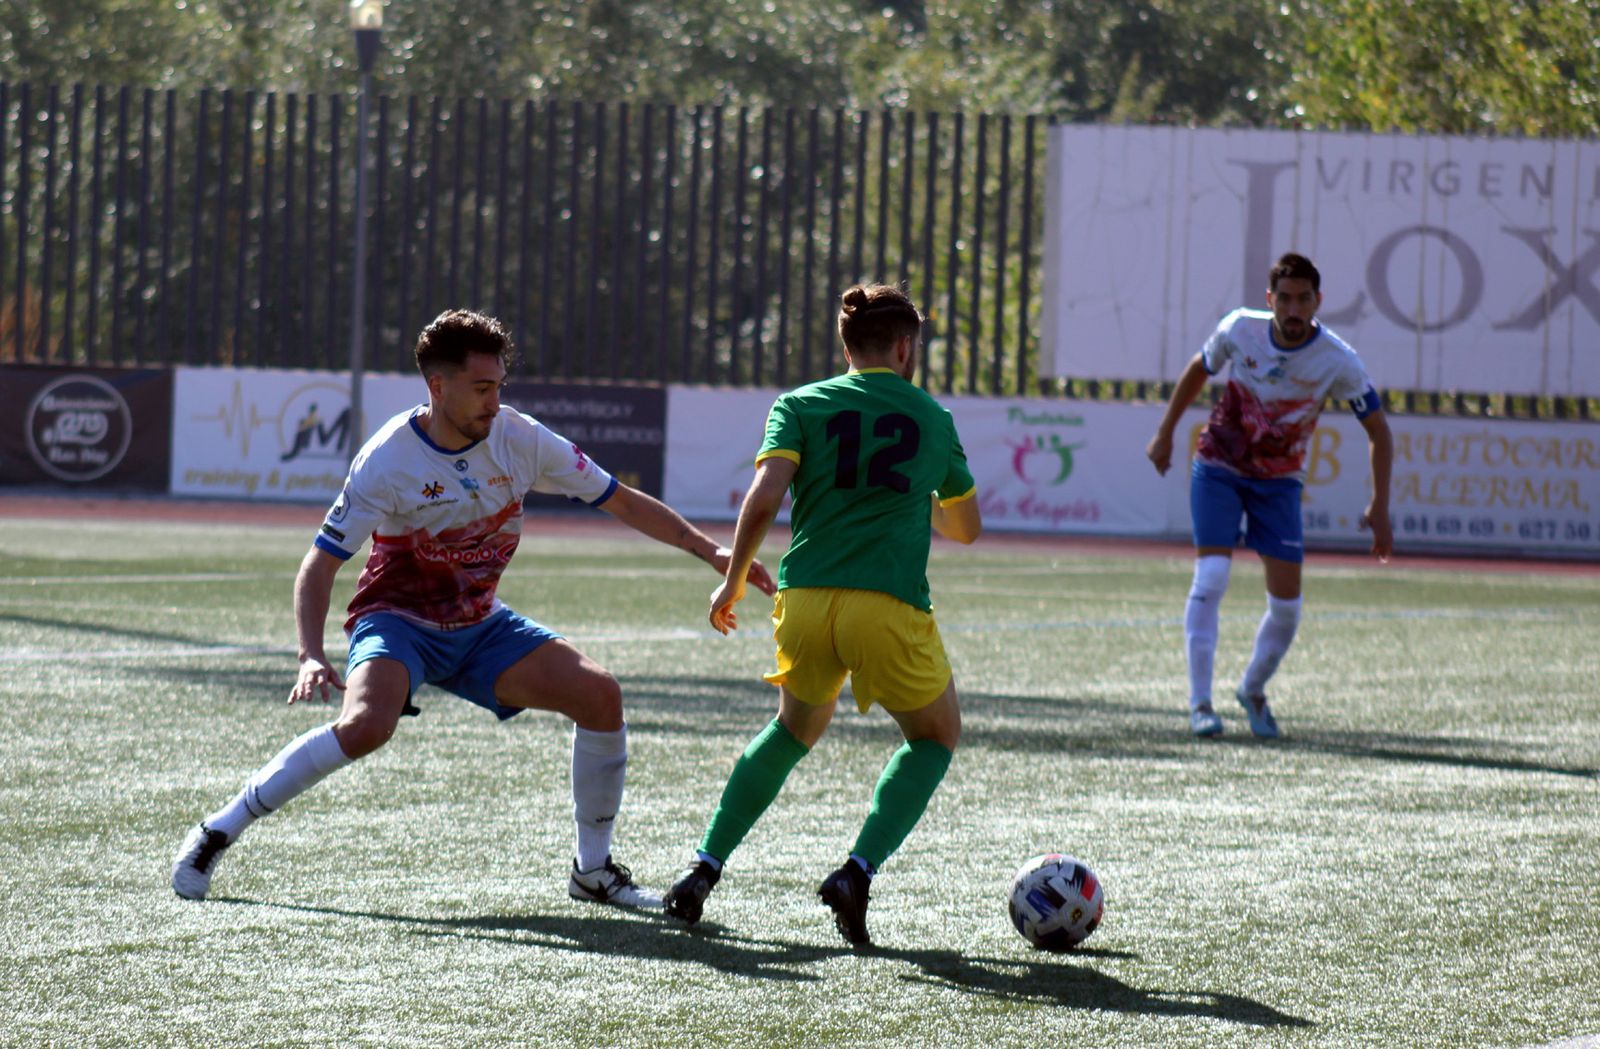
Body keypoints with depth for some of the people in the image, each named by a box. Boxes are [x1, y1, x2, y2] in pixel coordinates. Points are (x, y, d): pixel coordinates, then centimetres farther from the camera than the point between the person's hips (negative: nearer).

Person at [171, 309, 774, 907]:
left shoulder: (519, 439, -8)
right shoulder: (388, 460, -20)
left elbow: (620, 501, 2)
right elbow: (319, 566, -18)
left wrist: (711, 552, -1)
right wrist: (311, 657, -33)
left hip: (481, 626, 5)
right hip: (398, 620, -5)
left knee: (600, 695, -13)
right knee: (366, 725, -34)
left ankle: (593, 870, 4)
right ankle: (218, 833, -20)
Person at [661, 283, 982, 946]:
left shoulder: (801, 406, 11)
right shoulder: (932, 418, 15)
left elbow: (764, 498, -6)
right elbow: (966, 527, 27)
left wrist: (733, 581, 6)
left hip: (804, 598, 2)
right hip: (889, 604, -2)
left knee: (798, 726, 29)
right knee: (935, 737, 21)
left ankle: (703, 869, 20)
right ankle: (858, 871, -1)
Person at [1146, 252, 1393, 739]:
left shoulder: (1338, 361, -17)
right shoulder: (1239, 329, -14)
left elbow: (1378, 431, -6)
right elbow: (1199, 370, 8)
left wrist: (1379, 508, -12)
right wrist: (1164, 434, 11)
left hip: (1279, 480, 1)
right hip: (1218, 466, -1)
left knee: (1286, 603, -3)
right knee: (1211, 577, -18)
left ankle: (1253, 690, 24)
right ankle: (1199, 702, -12)